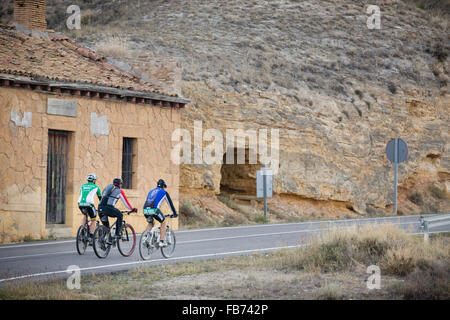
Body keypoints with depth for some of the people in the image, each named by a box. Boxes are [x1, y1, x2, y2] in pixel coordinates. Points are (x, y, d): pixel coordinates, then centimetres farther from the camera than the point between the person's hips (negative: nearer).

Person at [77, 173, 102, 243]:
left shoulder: (82, 186, 26)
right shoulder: (95, 187, 15)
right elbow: (100, 198, 23)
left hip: (80, 204, 4)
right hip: (89, 204, -4)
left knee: (85, 215, 35)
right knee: (93, 220, 13)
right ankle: (91, 237, 2)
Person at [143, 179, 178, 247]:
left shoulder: (151, 191, 33)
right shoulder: (164, 192, 17)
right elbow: (170, 203, 20)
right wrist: (174, 213, 30)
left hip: (145, 210, 5)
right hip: (154, 209, -5)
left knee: (150, 223, 31)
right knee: (164, 223, 15)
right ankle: (162, 241, 8)